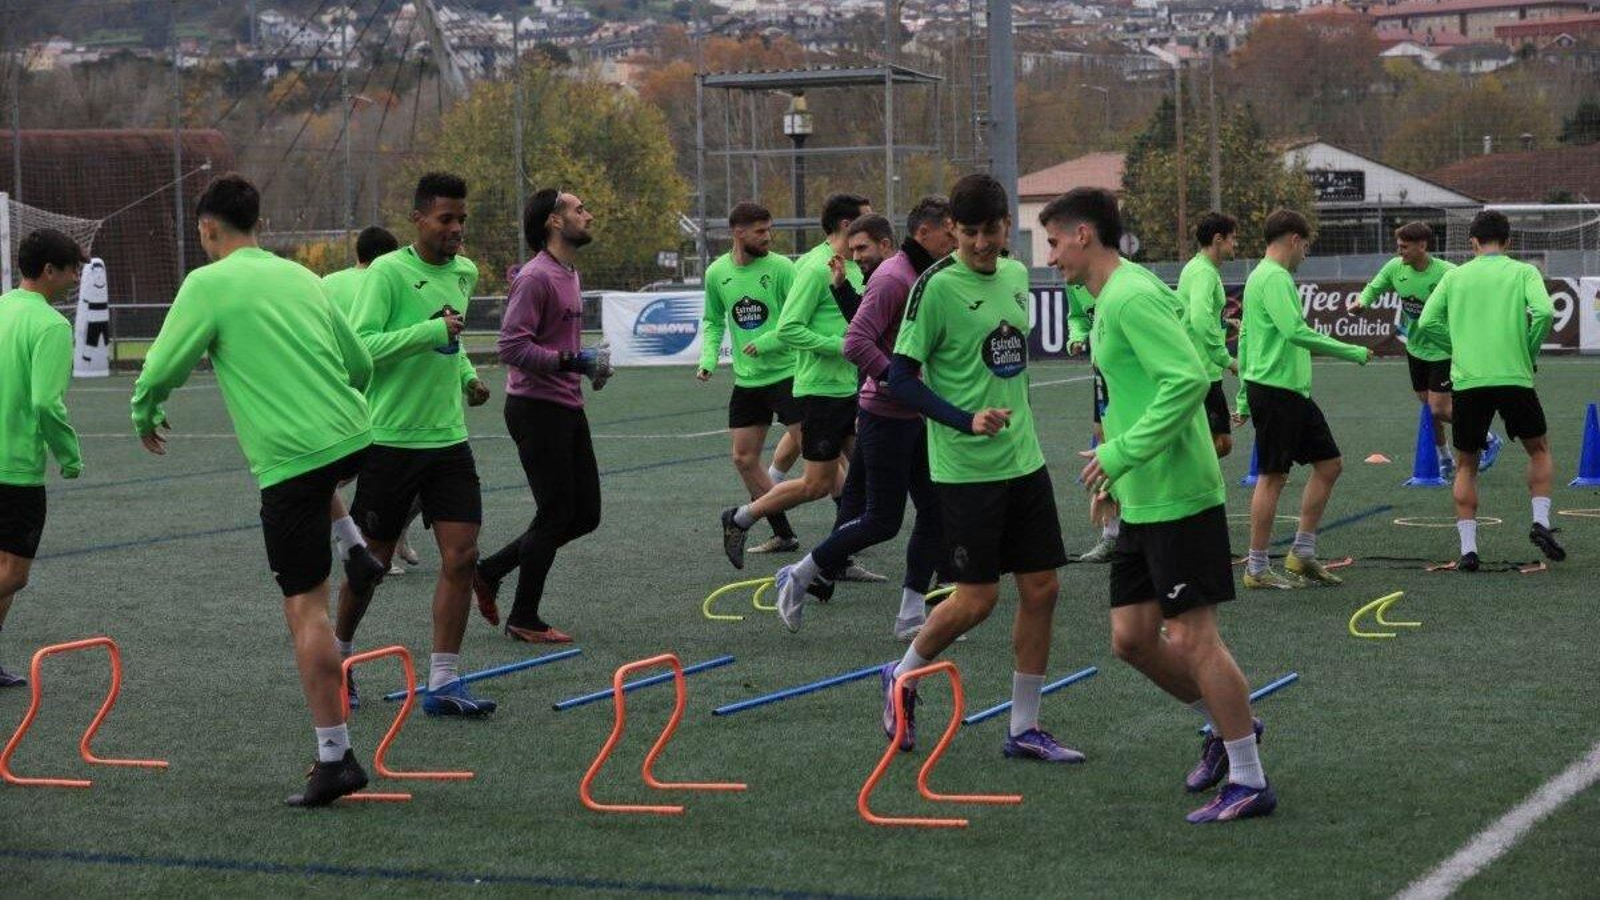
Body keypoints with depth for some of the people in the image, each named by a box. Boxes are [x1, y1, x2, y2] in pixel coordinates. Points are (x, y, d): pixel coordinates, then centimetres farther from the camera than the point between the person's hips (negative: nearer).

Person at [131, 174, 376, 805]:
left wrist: (145, 415, 20)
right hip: (353, 439, 6)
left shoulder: (208, 284, -4)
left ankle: (334, 758, -2)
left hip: (290, 461, -6)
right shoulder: (300, 277, 14)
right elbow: (359, 363, 20)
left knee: (305, 607, -3)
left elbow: (161, 369, -1)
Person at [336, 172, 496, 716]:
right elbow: (359, 344, -22)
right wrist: (433, 330, -26)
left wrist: (466, 375, 10)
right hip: (390, 440, -6)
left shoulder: (465, 273, 10)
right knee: (373, 560, 6)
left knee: (461, 556, -5)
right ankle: (339, 654, 31)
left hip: (448, 439, 6)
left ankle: (443, 683, 0)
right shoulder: (388, 272, -13)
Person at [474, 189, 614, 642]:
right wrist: (570, 361, -25)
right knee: (556, 514, -3)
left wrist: (589, 362, 10)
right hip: (537, 409, -10)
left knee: (585, 514, 11)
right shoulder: (536, 278, -16)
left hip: (568, 407, 10)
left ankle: (490, 571, 21)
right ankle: (524, 619, 11)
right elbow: (513, 346, -23)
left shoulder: (569, 274, 14)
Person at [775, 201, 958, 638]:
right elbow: (856, 343, -26)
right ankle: (799, 576, 14)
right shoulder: (892, 278, -17)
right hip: (886, 417, -9)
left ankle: (912, 617, 10)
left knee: (934, 512, 5)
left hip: (917, 418, 9)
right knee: (883, 521, -3)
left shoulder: (924, 277, 13)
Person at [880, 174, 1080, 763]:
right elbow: (901, 378, -13)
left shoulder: (1016, 276, 9)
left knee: (1041, 589, 4)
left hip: (1024, 460, 7)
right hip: (966, 467, -7)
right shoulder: (937, 287, -12)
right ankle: (902, 677, 21)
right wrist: (966, 420, -23)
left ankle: (1024, 729, 13)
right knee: (977, 599, -5)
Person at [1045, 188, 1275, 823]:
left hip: (1177, 499, -10)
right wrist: (1116, 475, 22)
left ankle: (1249, 782, 4)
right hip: (1141, 502, 10)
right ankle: (1226, 726, 29)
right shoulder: (1111, 300, 16)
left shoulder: (1132, 297, -16)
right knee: (1132, 638, 11)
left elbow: (1189, 379, -26)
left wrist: (1121, 454, -23)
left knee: (1192, 638, -5)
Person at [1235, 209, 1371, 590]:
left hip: (1294, 391, 10)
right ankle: (1258, 569, 3)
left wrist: (1244, 399, 24)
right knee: (1273, 476, -4)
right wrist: (1355, 352, -21)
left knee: (1329, 463, 11)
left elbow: (1245, 339, 21)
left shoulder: (1262, 276, 18)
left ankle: (1302, 553, 15)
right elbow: (1295, 331, -27)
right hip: (1274, 389, -10)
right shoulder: (1274, 278, -14)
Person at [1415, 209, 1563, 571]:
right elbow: (1544, 312, -11)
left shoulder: (1455, 276, 10)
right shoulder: (1523, 272, 5)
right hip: (1514, 378, -1)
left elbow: (1427, 322, 3)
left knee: (1466, 465, 13)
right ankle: (1541, 521, 4)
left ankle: (1468, 547, 4)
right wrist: (1530, 353, 3)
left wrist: (1460, 348, 13)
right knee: (1538, 449, 21)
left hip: (1467, 381, 1)